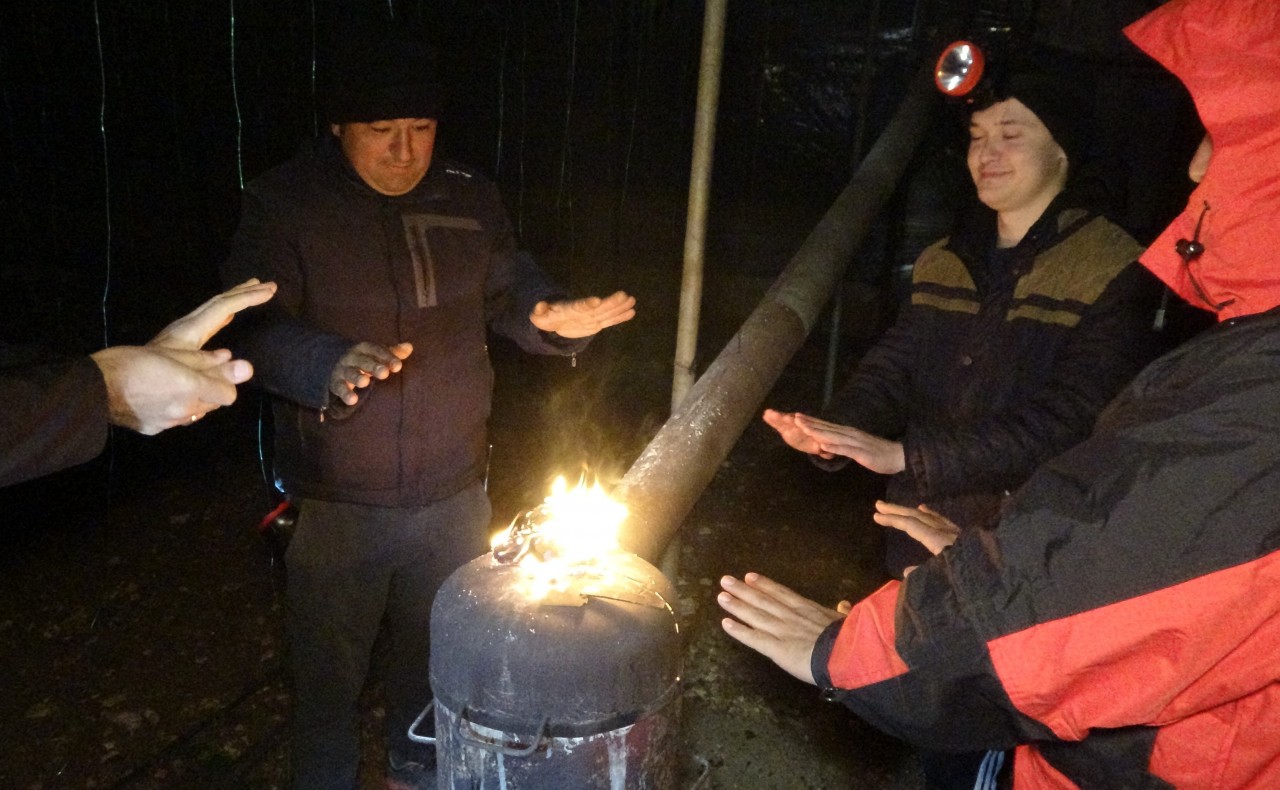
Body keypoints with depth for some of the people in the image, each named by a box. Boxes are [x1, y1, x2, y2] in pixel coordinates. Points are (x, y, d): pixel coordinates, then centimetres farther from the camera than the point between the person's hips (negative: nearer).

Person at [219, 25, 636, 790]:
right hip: (338, 502, -3)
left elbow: (509, 288, 9)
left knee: (436, 654, 24)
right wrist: (332, 366, -36)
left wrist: (551, 316, -14)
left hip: (453, 493, 3)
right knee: (331, 666, 16)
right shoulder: (285, 203, -11)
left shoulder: (469, 196, -1)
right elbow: (258, 330, -15)